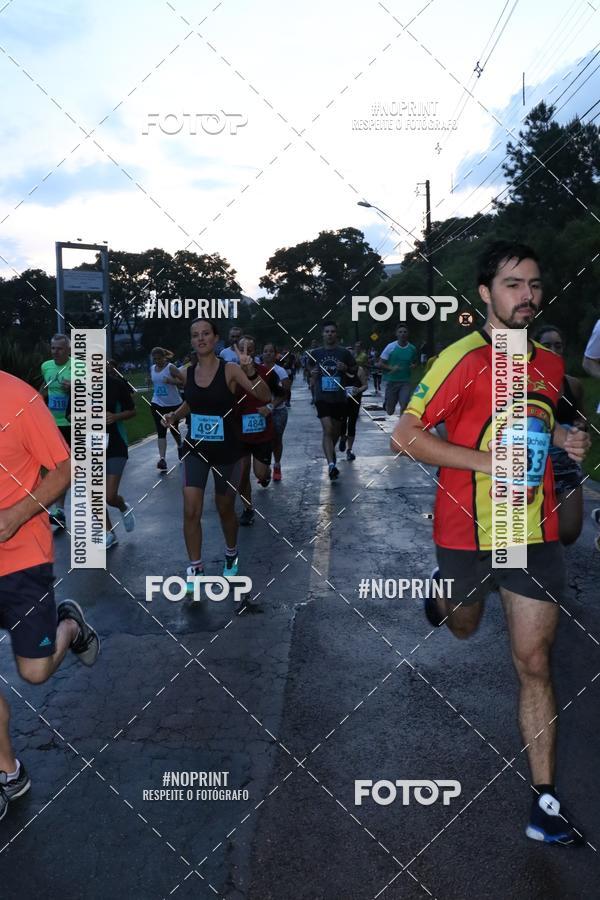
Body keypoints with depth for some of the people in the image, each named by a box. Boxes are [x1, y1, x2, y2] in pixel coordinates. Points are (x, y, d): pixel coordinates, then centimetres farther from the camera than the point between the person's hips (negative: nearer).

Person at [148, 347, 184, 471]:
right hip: (157, 404, 3)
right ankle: (162, 458, -13)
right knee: (161, 432, -7)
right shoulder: (152, 369, 5)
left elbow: (183, 381, -17)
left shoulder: (170, 368, -12)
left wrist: (173, 381, -32)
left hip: (174, 404, -3)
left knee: (174, 429, 13)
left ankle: (180, 446, 44)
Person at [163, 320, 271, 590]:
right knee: (191, 511, -6)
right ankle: (195, 568, 10)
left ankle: (231, 553, 41)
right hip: (195, 449, 3)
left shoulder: (230, 370, -14)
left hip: (227, 451, -3)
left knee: (225, 509, 14)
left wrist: (251, 372, -38)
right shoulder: (187, 372, -1)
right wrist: (175, 415, 1)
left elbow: (265, 397, -23)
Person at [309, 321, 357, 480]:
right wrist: (313, 375, -6)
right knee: (327, 430, -17)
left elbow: (355, 370, 11)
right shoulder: (315, 353, 4)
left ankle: (330, 452, 43)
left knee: (336, 431, 14)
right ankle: (331, 464, -23)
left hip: (339, 398, 2)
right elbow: (310, 373, 17)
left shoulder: (344, 352, 3)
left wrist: (346, 368, -9)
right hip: (322, 397, -2)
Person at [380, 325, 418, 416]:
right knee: (390, 411, 8)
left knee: (404, 406, -16)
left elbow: (414, 362, 21)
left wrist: (413, 365, -2)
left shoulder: (412, 348, 4)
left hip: (405, 382, 1)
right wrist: (391, 368, -18)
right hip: (391, 381, -1)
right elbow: (380, 363, -2)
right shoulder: (390, 347, -4)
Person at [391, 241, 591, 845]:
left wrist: (561, 439, 2)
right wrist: (487, 462, -23)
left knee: (534, 663, 3)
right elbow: (404, 436, -17)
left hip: (535, 533, 3)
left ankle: (544, 800, 12)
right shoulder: (463, 359, -13)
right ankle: (443, 594, 61)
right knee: (463, 627, 23)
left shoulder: (549, 363, 6)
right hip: (466, 531, -3)